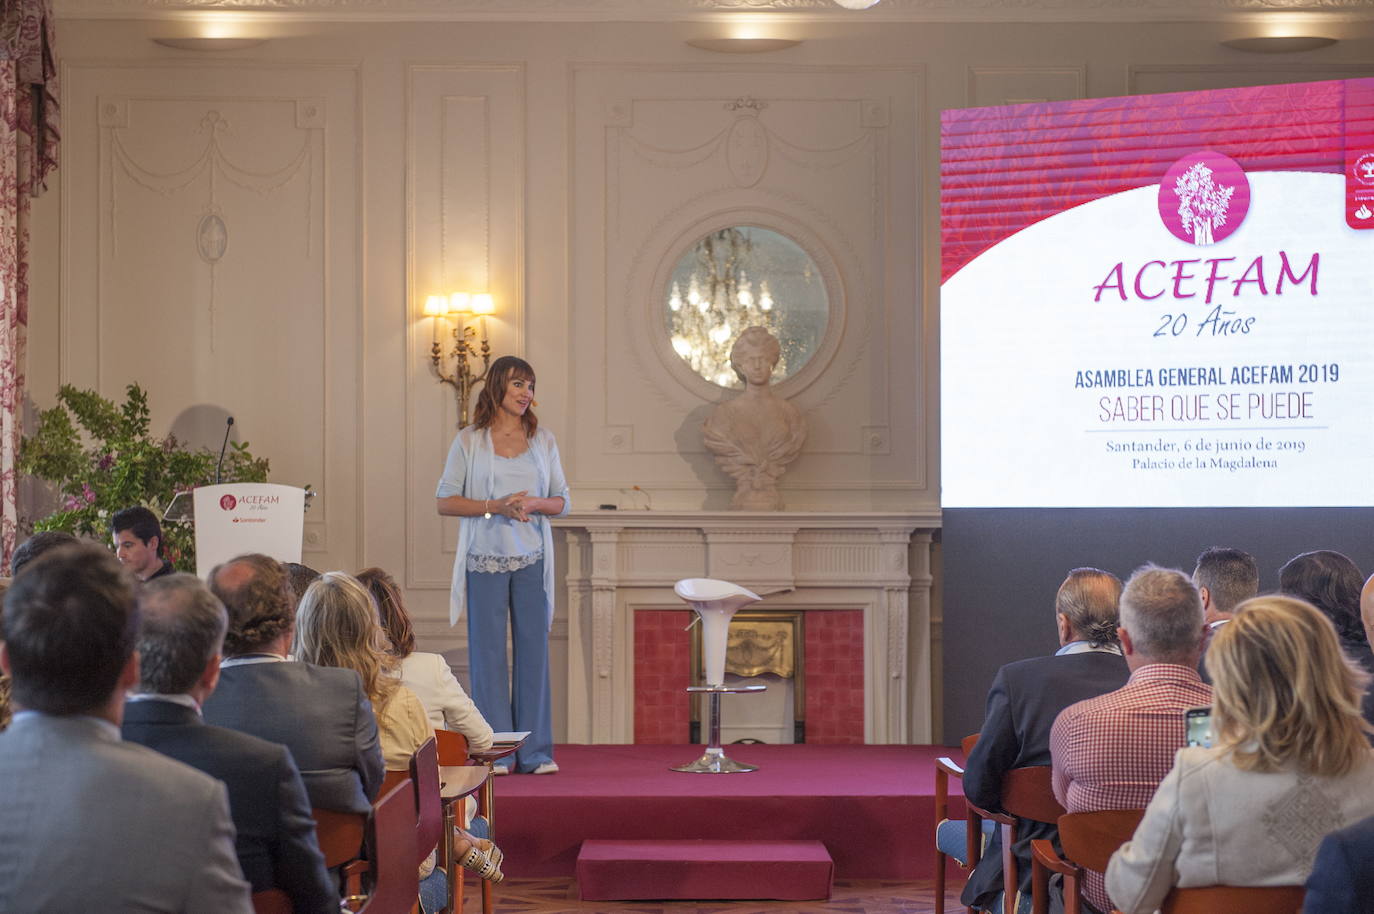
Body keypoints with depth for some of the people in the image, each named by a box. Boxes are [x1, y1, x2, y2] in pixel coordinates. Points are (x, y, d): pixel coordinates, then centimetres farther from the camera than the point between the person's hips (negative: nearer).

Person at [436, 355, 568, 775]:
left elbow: (561, 501, 11)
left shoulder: (543, 440, 10)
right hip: (485, 559, -2)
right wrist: (495, 507, -13)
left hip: (531, 560, 2)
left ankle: (535, 752, 7)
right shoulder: (469, 441, 2)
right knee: (488, 652, -1)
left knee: (533, 648, 1)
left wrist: (533, 504, -11)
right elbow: (445, 500, -1)